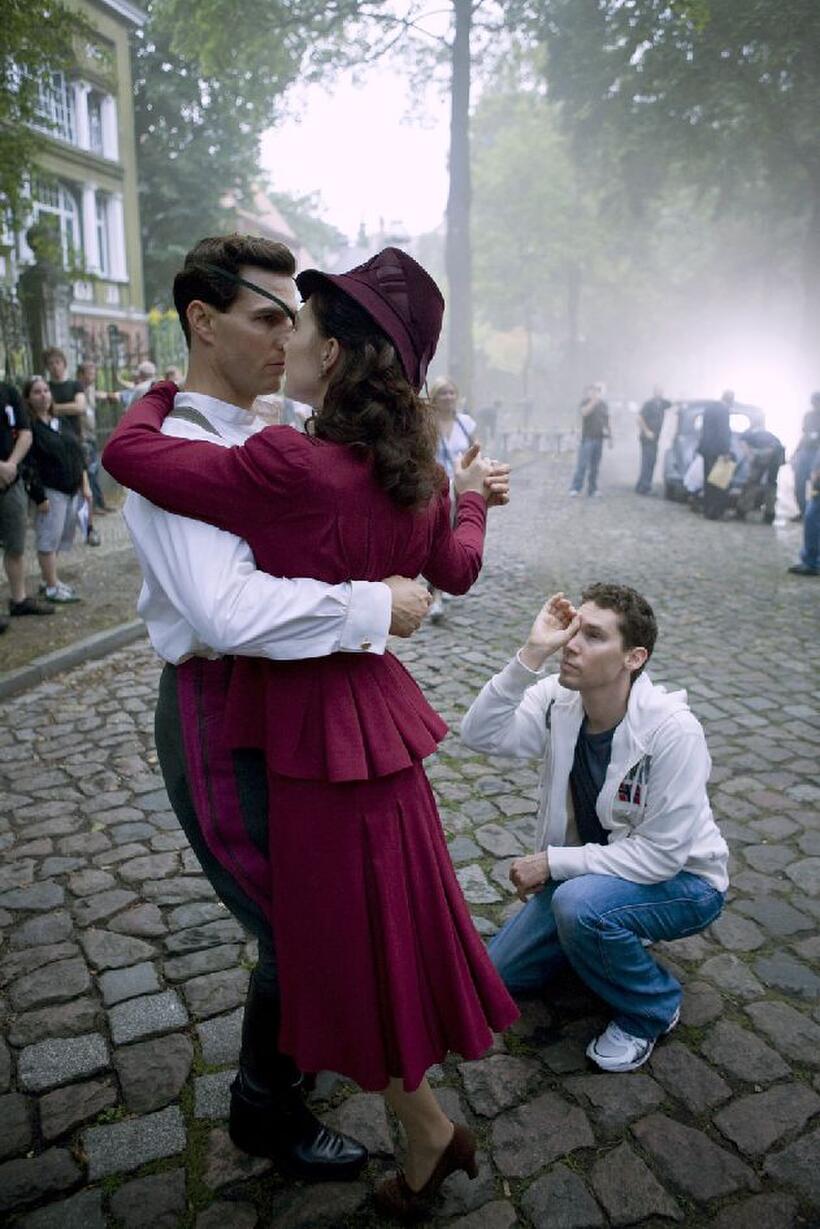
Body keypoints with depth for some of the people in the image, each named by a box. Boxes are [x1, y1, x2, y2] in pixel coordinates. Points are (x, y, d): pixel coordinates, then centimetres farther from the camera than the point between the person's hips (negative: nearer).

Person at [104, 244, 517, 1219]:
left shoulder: (291, 468, -26)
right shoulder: (413, 474, -1)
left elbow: (126, 452, -19)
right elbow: (453, 571, 16)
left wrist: (165, 391, 3)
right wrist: (470, 502, 34)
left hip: (321, 726, -8)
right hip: (374, 700, 8)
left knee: (347, 933, 12)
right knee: (387, 912, 27)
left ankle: (428, 1130, 33)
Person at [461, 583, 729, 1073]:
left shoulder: (673, 729, -31)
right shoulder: (559, 699, -15)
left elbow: (660, 854, -28)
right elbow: (481, 735, -28)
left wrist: (553, 861, -24)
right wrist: (531, 655, -37)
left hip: (682, 880, -5)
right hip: (596, 866, 6)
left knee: (579, 902, -35)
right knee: (504, 972, 5)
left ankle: (653, 1009, -5)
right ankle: (606, 940, 27)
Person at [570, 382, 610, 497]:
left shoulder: (604, 404, 14)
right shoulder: (586, 402, -1)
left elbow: (607, 421, 20)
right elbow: (584, 412, -22)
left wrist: (610, 436, 17)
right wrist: (594, 400, -29)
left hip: (599, 438, 5)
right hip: (587, 438, -5)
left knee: (595, 466, 6)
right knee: (582, 464, -9)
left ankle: (592, 489, 12)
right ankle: (575, 488, -6)